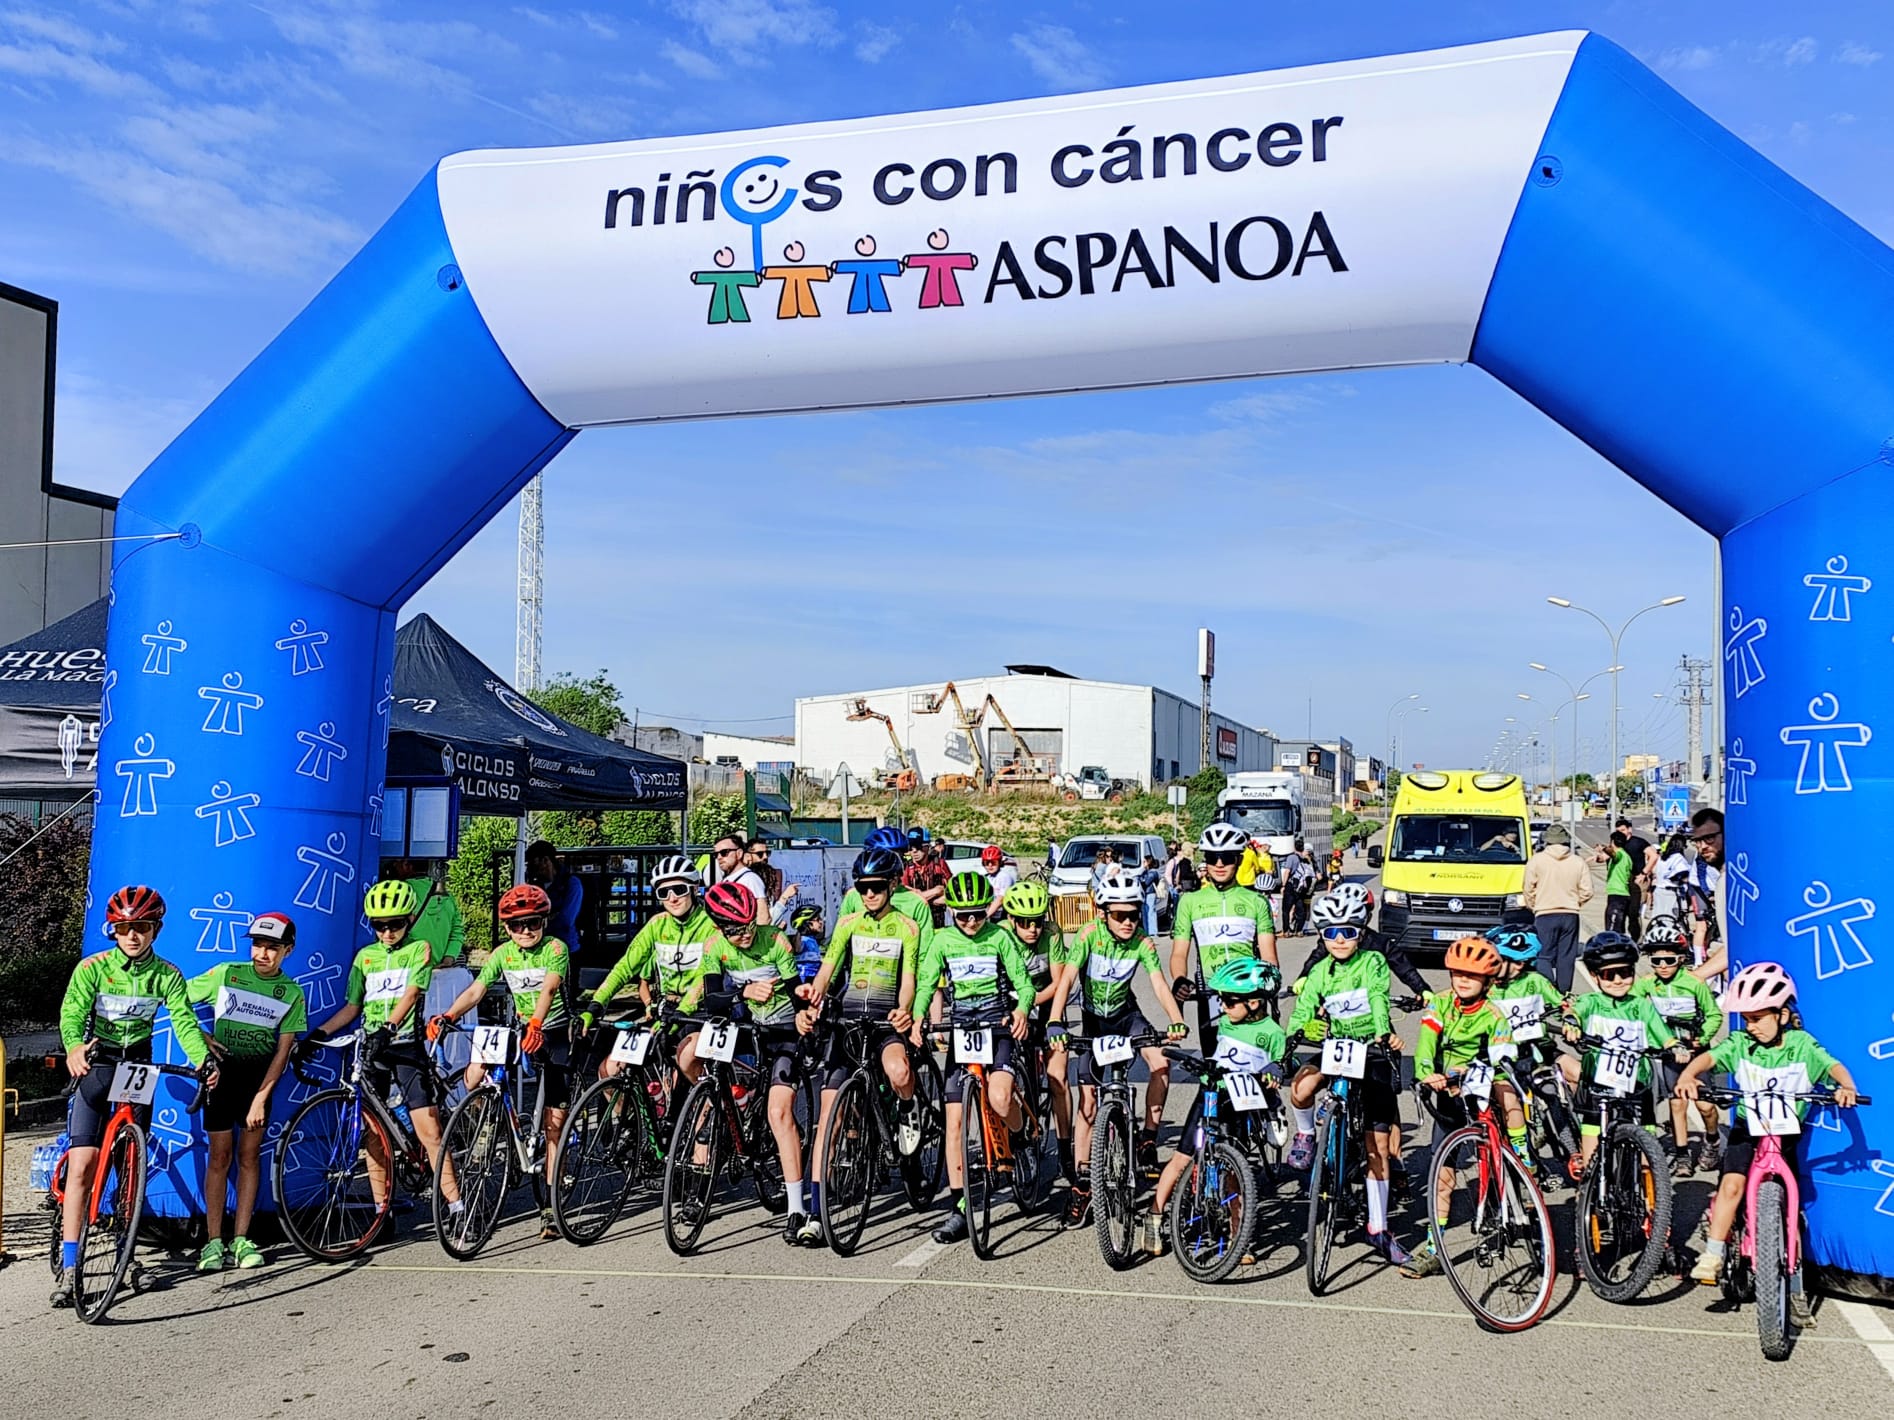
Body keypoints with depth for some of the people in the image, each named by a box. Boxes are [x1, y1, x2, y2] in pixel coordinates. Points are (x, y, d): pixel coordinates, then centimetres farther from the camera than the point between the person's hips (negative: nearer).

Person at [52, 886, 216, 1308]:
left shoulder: (167, 975, -4)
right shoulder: (93, 968, -9)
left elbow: (184, 1022, -12)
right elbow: (72, 1012, -23)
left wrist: (204, 1059, -30)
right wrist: (74, 1046, -45)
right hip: (95, 1068, -2)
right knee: (82, 1166, -11)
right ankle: (68, 1266, -8)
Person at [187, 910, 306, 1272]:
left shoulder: (292, 993, -2)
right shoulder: (225, 974, -4)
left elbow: (283, 1049, -5)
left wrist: (261, 1098, -11)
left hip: (259, 1075, 1)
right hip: (222, 1070, -1)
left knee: (249, 1154, 2)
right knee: (220, 1155, -3)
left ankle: (241, 1240, 8)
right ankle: (214, 1241, 2)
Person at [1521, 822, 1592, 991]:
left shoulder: (1536, 860, -5)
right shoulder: (1579, 862, 2)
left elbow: (1528, 890, -3)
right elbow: (1586, 892, 1)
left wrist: (1533, 907, 14)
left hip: (1545, 915, -2)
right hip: (1570, 915, 3)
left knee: (1545, 956, 0)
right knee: (1567, 957, 9)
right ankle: (1564, 992, 12)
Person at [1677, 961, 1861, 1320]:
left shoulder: (1802, 1045, -3)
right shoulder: (1740, 1043, -3)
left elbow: (1833, 1065, -15)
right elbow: (1709, 1057, -18)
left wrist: (1846, 1087, -38)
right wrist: (1687, 1076, -39)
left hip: (1786, 1133, 0)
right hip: (1748, 1130, 0)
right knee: (1732, 1184, -24)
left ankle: (1795, 1288, 17)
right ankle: (1713, 1256, -15)